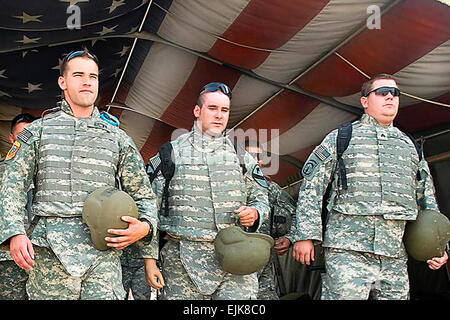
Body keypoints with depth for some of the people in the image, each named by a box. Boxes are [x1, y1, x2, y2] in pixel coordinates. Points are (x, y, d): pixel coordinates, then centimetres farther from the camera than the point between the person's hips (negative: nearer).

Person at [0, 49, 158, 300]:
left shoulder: (117, 138, 16)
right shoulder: (40, 130, 14)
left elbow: (144, 195, 16)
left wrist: (145, 226, -5)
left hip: (104, 251, 1)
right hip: (51, 250, 0)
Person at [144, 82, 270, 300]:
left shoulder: (241, 157, 17)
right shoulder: (170, 153, 9)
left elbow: (261, 199, 21)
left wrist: (254, 213, -4)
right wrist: (149, 258, 0)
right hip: (183, 260, -1)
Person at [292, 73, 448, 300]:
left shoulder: (410, 146, 22)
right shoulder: (340, 138, 10)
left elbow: (426, 198, 24)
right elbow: (311, 187, 4)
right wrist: (306, 235, -5)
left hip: (396, 255, 4)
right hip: (347, 248, -4)